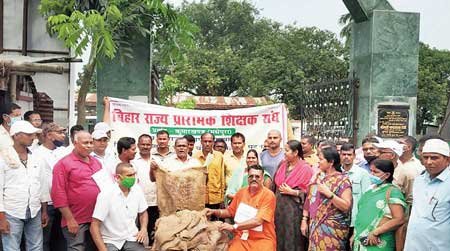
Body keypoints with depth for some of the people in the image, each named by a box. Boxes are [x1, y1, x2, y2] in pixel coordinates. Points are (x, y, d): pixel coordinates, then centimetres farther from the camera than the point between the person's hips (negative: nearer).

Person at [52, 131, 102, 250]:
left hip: (96, 220, 6)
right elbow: (58, 194, -12)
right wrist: (69, 219, -15)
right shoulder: (64, 163, -6)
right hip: (76, 222, -6)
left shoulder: (96, 162, 14)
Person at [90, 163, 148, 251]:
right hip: (110, 241, -3)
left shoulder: (137, 190, 0)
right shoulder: (106, 194, -14)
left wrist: (144, 229, 0)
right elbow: (94, 226, -13)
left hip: (131, 238, 4)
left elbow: (143, 212, 18)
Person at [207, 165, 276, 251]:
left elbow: (258, 221, -18)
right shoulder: (241, 192, 8)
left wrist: (234, 227, -22)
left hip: (262, 239, -3)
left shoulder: (268, 195, -10)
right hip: (241, 238, 4)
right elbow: (230, 211, 19)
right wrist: (214, 212, 1)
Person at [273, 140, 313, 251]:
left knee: (292, 239, 0)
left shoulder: (305, 169, -9)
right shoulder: (283, 165, 9)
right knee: (280, 236, 10)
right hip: (279, 207, 6)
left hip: (294, 209, -6)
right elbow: (276, 184, 18)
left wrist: (292, 192, -16)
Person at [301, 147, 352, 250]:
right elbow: (310, 200, 10)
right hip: (315, 226, 5)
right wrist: (304, 220, 6)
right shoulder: (318, 177, 8)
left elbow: (346, 206, -16)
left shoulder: (342, 180, -8)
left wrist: (329, 193, -21)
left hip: (333, 228, -5)